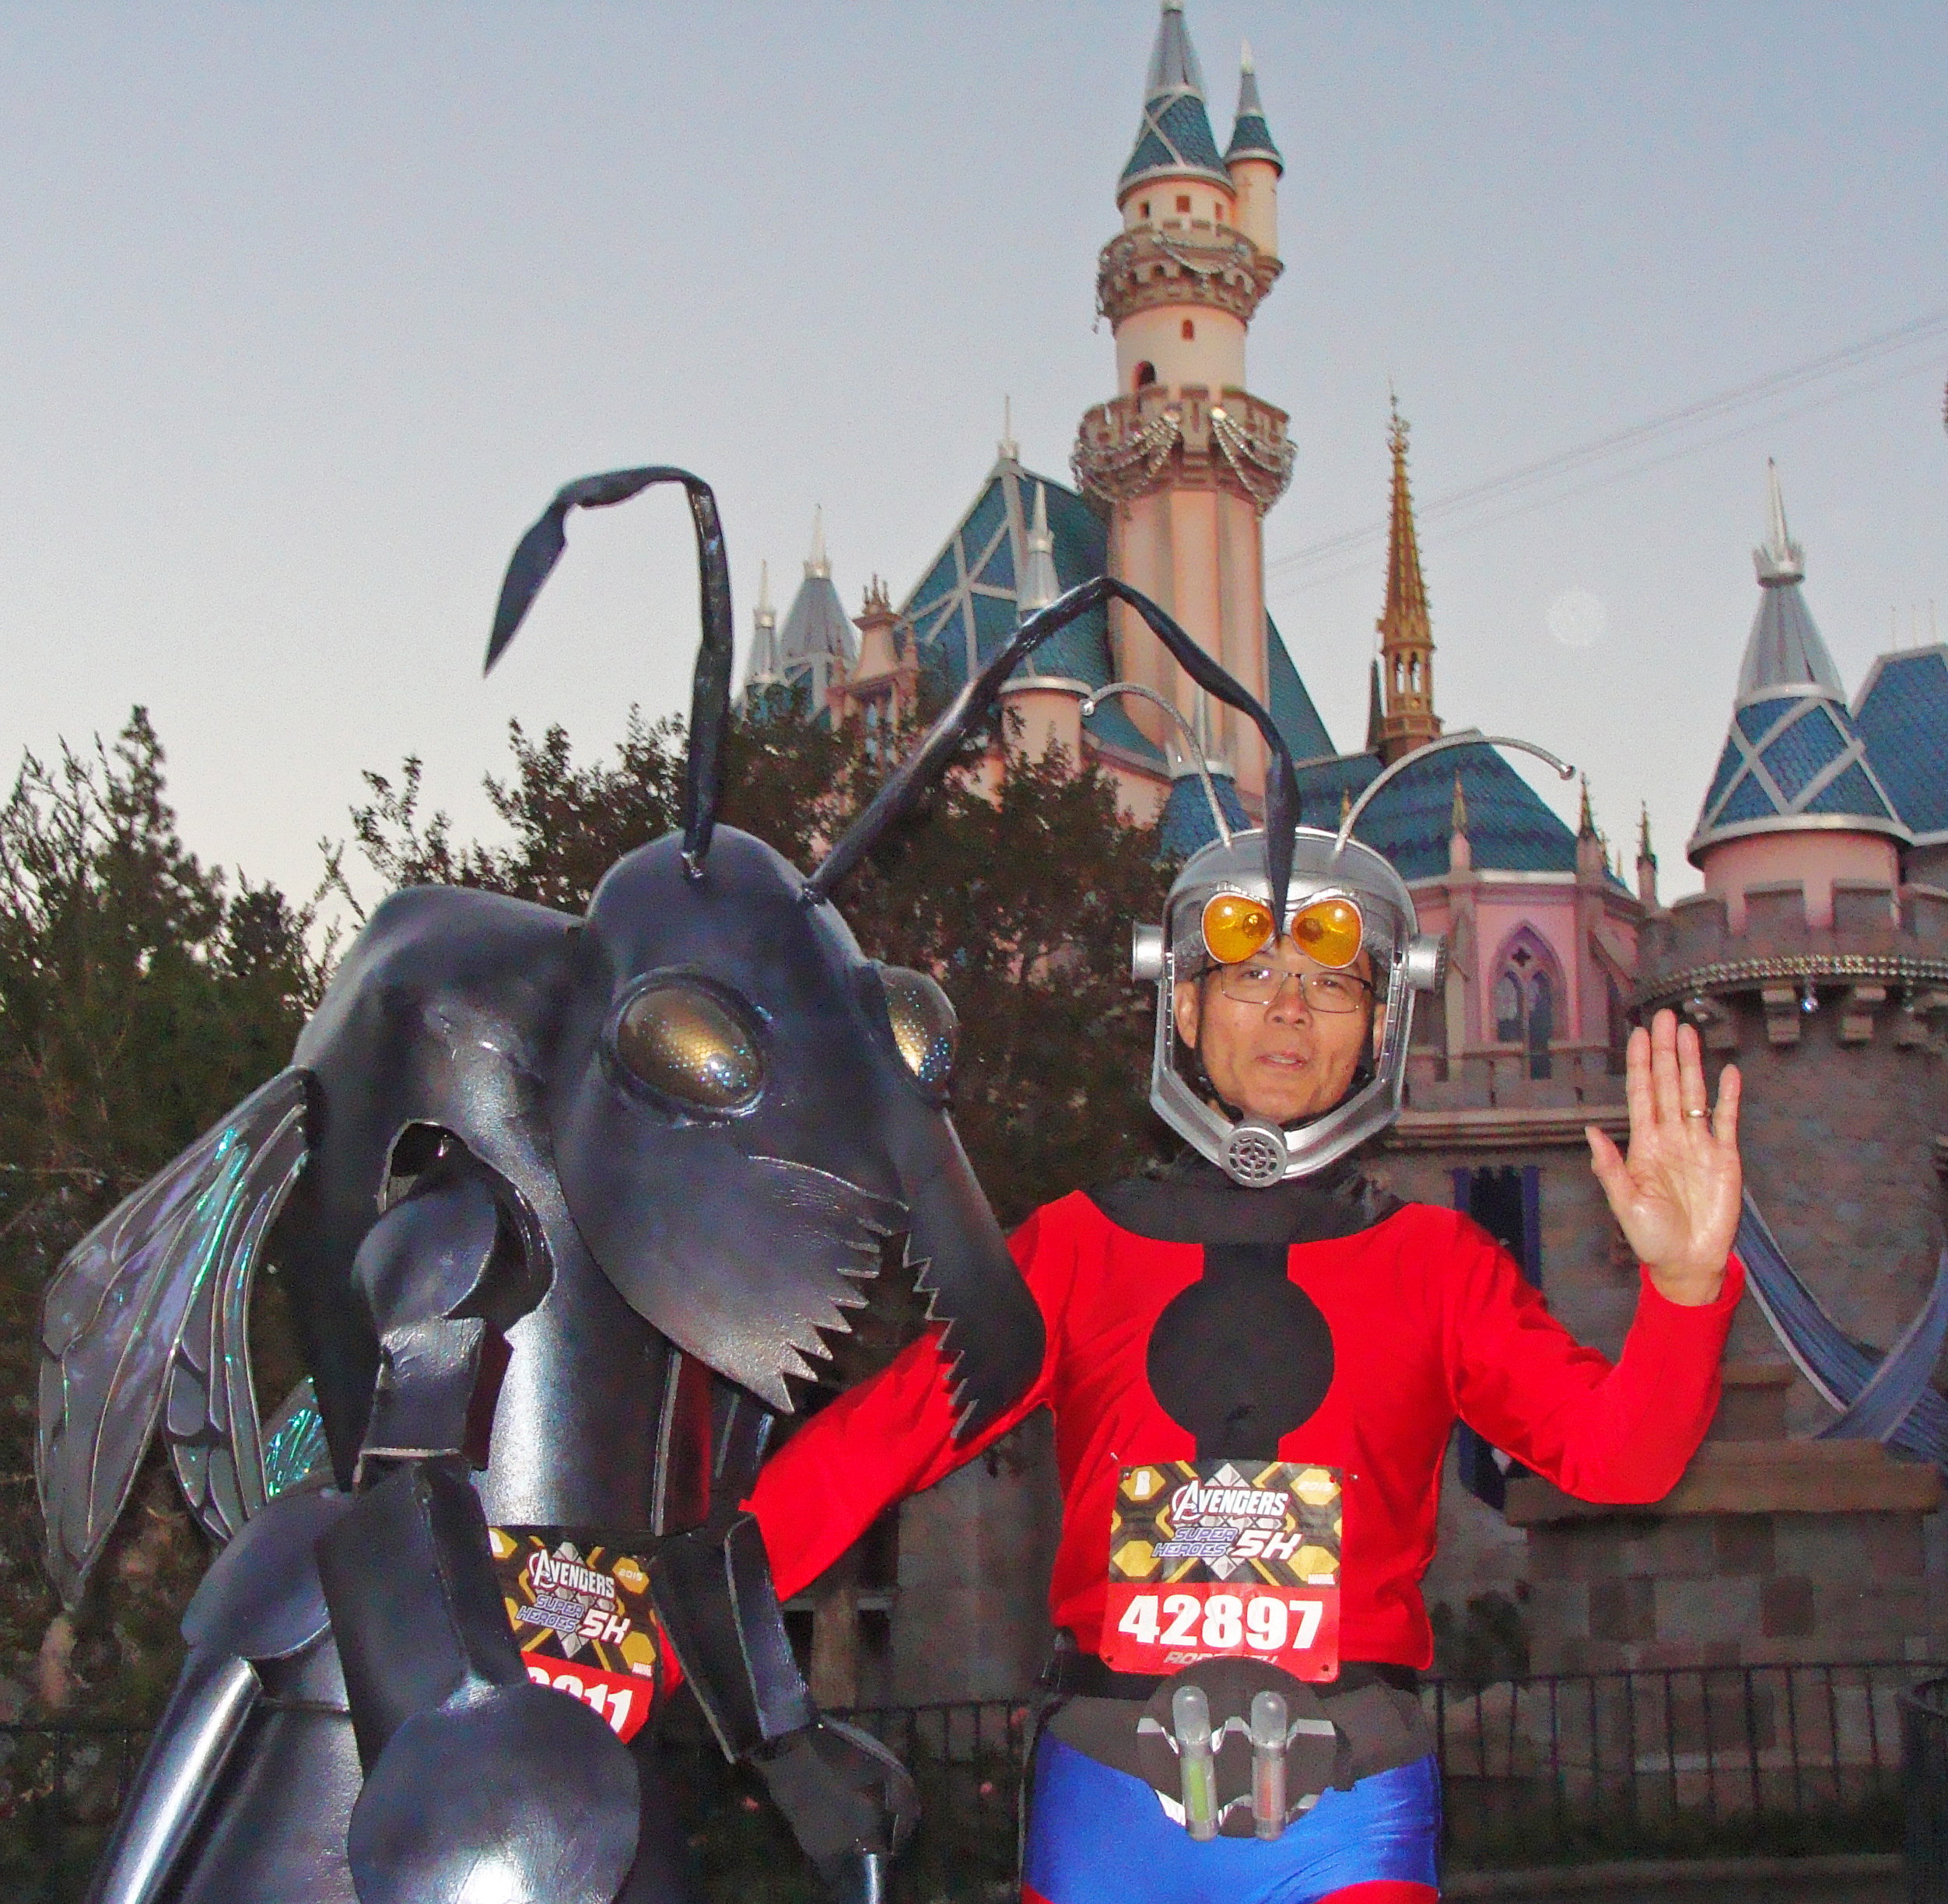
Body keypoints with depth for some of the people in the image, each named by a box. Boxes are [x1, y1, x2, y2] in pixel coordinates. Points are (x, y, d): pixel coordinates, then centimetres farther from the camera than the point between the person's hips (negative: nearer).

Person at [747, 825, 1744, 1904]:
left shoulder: (1435, 1264, 5)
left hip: (1344, 1809, 0)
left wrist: (1686, 1285, -24)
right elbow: (882, 1436, 2)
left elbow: (1615, 1450, -5)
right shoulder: (1079, 1246, 6)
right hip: (1112, 1790, 1)